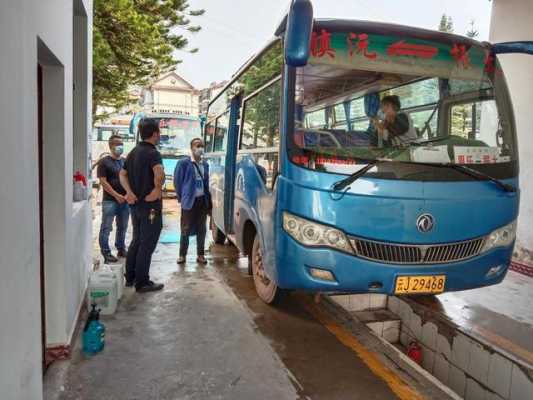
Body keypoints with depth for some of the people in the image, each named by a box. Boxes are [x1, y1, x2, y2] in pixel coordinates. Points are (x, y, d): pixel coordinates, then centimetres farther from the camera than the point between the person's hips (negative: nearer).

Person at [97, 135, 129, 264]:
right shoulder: (104, 162, -3)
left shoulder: (125, 161, 13)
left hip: (125, 200, 5)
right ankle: (106, 252, 6)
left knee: (122, 227, 13)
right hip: (110, 200, -5)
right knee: (106, 227, -2)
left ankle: (121, 248, 26)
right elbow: (103, 181, -10)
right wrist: (116, 195, -16)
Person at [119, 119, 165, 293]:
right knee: (147, 245, 0)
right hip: (150, 205, -9)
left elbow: (123, 174, 15)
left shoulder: (133, 152, 12)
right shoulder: (153, 153, -17)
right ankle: (142, 283, 8)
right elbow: (159, 173, -36)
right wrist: (157, 189, -20)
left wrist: (130, 192, 2)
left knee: (136, 241, 19)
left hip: (136, 203, 9)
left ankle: (130, 277, 28)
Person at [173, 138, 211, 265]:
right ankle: (182, 255, 15)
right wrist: (181, 198, 0)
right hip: (189, 201, -5)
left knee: (201, 230, 10)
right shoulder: (183, 163, -7)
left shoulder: (205, 164, 10)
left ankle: (200, 255, 19)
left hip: (202, 200, 5)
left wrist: (209, 201, 8)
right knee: (186, 229, 4)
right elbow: (177, 181, -3)